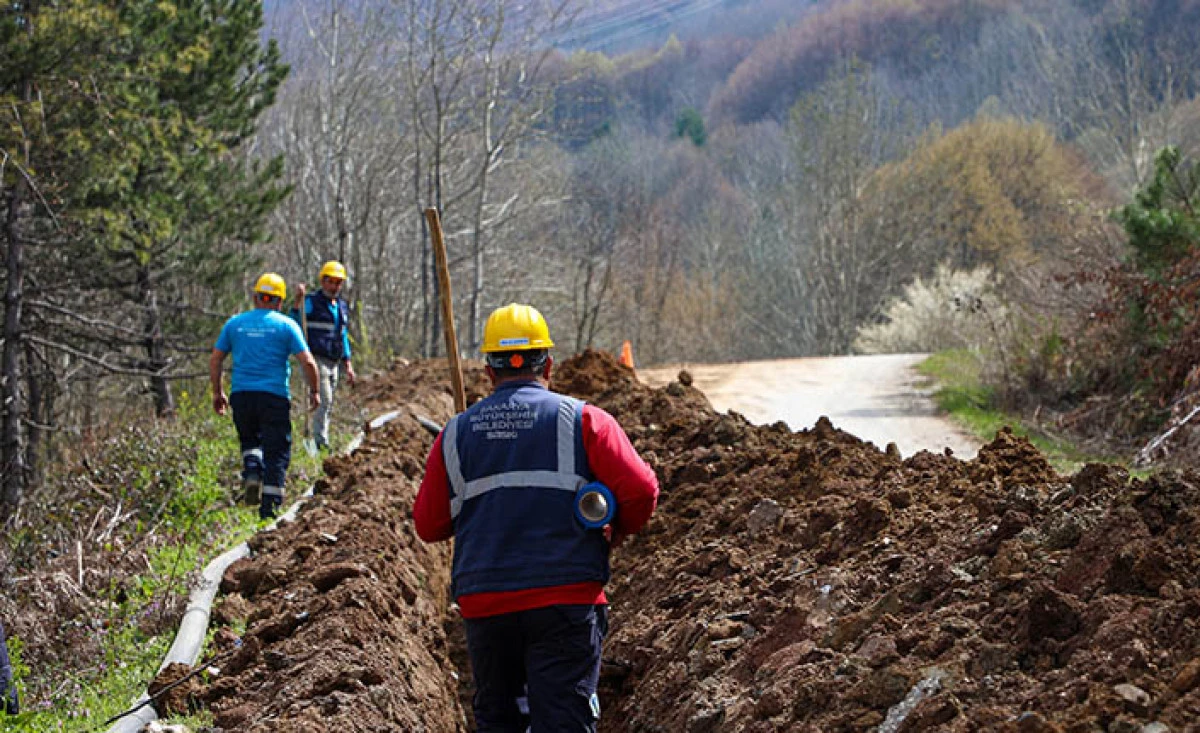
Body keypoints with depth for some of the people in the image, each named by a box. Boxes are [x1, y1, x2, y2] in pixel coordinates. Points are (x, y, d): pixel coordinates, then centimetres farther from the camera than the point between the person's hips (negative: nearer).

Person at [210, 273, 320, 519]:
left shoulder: (235, 323, 8)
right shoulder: (286, 325, 0)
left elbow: (215, 360, 9)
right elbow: (308, 362, -5)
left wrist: (217, 392, 19)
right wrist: (314, 391, 9)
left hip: (241, 395, 3)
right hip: (274, 396, -3)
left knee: (249, 440, 24)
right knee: (277, 450, 4)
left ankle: (252, 472, -4)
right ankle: (269, 502, -3)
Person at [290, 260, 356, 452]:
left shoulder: (342, 307, 18)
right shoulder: (311, 302, -4)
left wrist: (348, 365, 22)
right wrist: (298, 301, -28)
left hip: (333, 364, 7)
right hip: (316, 360, -7)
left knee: (327, 406, 8)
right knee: (324, 401, -17)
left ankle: (321, 442, 13)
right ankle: (321, 442, -17)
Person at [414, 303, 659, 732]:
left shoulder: (455, 434, 8)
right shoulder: (582, 420, 1)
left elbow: (429, 526, 9)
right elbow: (640, 491, -8)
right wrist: (616, 532, 12)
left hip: (483, 602, 3)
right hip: (566, 598, -3)